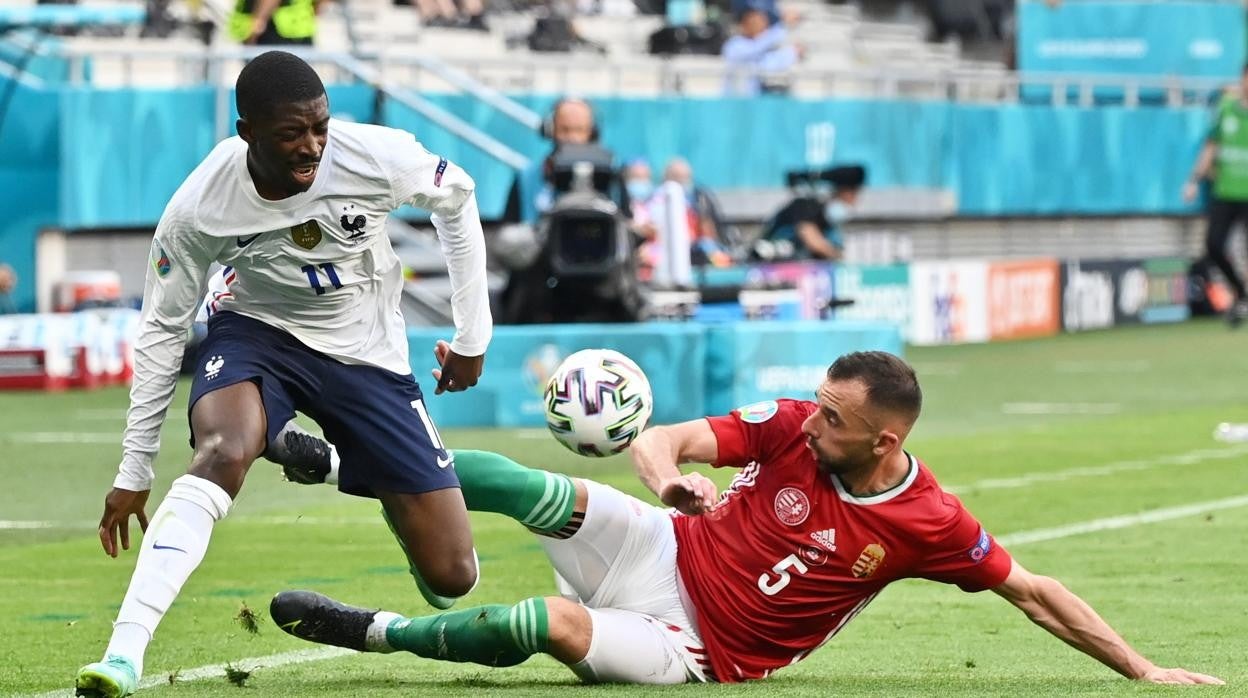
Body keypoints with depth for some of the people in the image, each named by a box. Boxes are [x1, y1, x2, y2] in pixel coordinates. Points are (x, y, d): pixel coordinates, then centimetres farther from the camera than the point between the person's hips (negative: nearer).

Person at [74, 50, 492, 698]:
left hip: (368, 353, 2)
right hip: (258, 332, -1)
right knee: (223, 453, -38)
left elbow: (456, 197, -1)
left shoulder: (376, 156, -24)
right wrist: (133, 473, -5)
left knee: (452, 576, -4)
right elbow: (162, 329, -8)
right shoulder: (197, 210, -23)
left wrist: (472, 336, 3)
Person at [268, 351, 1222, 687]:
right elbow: (665, 441, -6)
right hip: (663, 553, 3)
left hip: (697, 650, -3)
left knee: (550, 624, -31)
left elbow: (1033, 591, -4)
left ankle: (373, 632, -17)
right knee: (533, 490, -23)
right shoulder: (792, 427, -9)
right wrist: (669, 478, -31)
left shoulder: (929, 524, -14)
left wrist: (1142, 671, -6)